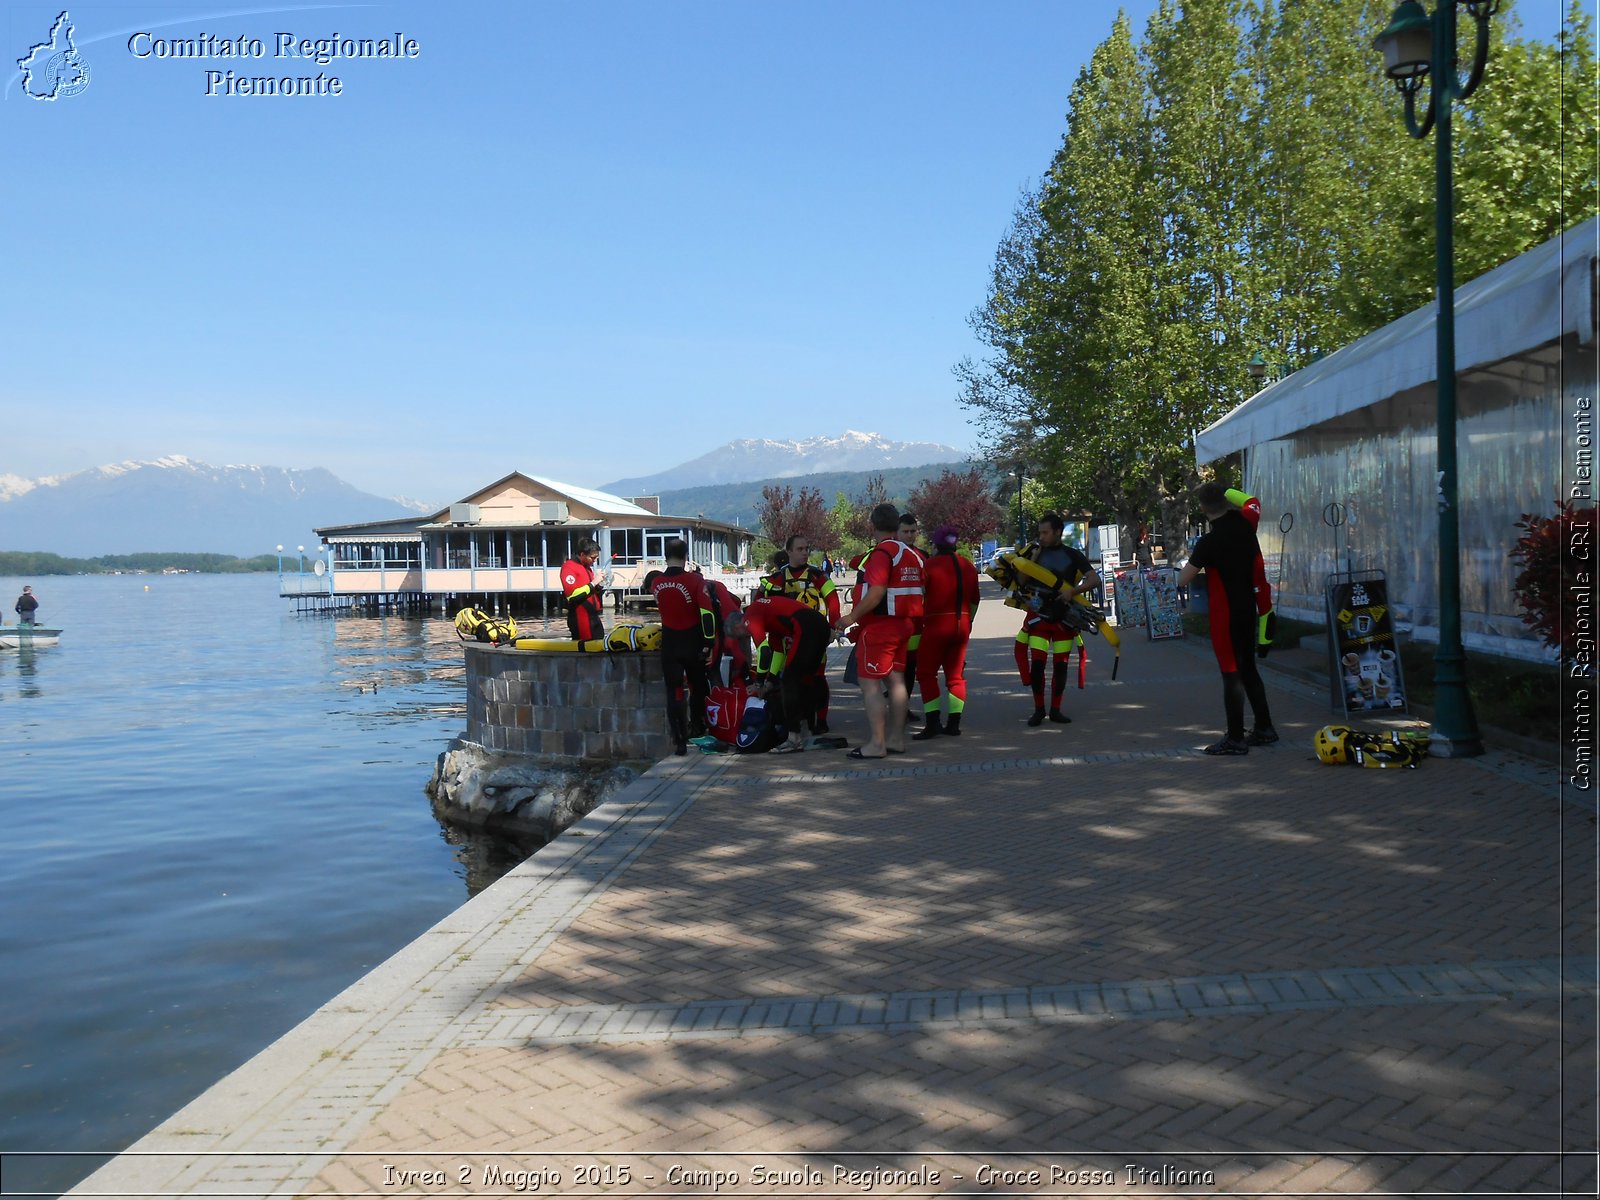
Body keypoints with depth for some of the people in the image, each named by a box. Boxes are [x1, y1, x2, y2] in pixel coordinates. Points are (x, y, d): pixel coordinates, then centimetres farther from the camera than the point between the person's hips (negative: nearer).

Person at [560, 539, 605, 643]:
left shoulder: (587, 567, 16)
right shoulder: (568, 567, -13)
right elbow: (572, 594, -25)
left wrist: (599, 586, 5)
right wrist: (593, 583, -21)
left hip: (593, 616, 9)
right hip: (580, 618, -9)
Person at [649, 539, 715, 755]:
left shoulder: (656, 583, -2)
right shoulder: (695, 581, -13)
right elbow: (707, 613, -19)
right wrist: (709, 644, -12)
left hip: (669, 644, 2)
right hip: (693, 643, -2)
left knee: (673, 692, 4)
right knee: (697, 687, 19)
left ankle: (679, 741, -4)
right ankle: (697, 729, 31)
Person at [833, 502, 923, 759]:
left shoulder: (881, 553, -16)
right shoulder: (913, 555, 11)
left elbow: (876, 593, -24)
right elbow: (918, 590, 15)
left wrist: (852, 617, -18)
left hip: (879, 626, -9)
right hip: (904, 624, 9)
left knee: (870, 684, -5)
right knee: (896, 680, 13)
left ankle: (876, 743, -7)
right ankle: (896, 738, 18)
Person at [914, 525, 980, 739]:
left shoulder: (930, 565, -9)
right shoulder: (968, 566, 9)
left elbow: (919, 596, -8)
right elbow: (974, 600, 15)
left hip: (936, 625, -6)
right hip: (961, 625, 6)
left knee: (926, 673, 1)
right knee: (956, 675, 12)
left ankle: (933, 723, -6)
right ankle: (953, 723, 12)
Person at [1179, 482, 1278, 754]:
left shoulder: (1209, 541, -20)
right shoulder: (1244, 527, 0)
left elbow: (1183, 579, -16)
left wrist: (1193, 562, 2)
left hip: (1225, 614, -7)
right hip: (1247, 609, 7)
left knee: (1231, 673, -4)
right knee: (1248, 668, 16)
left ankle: (1235, 739, -1)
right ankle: (1264, 729, 23)